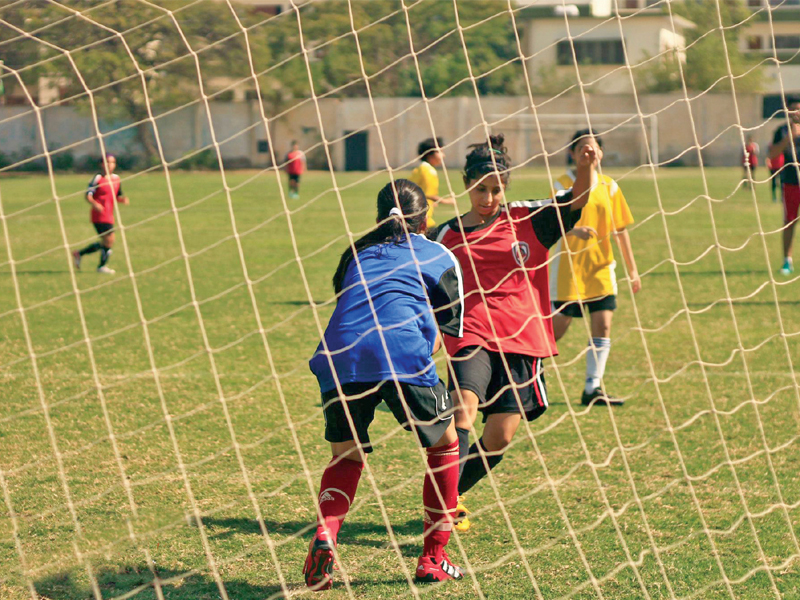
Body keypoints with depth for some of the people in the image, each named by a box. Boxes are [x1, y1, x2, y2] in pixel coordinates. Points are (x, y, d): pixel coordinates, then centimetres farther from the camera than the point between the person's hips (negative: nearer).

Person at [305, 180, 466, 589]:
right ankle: (433, 559, 18)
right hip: (402, 351, -3)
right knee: (445, 444, 20)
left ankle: (324, 535, -7)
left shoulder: (358, 253, 33)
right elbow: (446, 332, 19)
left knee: (345, 456, 22)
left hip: (340, 355, 3)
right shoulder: (440, 257, 23)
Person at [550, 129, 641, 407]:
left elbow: (620, 230, 12)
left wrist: (632, 270, 10)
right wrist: (575, 230, -37)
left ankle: (592, 389, 2)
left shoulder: (609, 186, 6)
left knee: (603, 326, -5)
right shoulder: (563, 184, -6)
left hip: (601, 266, 4)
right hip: (568, 266, -4)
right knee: (557, 329, -1)